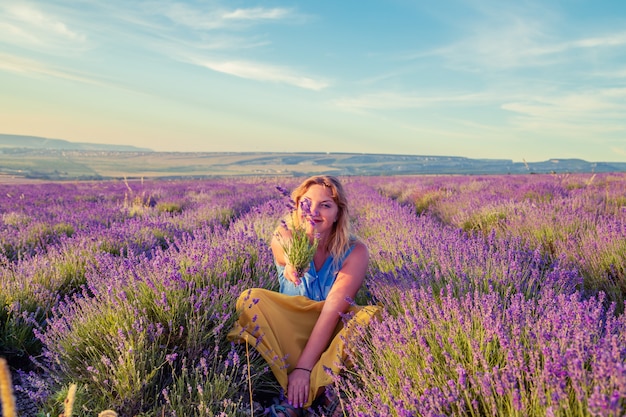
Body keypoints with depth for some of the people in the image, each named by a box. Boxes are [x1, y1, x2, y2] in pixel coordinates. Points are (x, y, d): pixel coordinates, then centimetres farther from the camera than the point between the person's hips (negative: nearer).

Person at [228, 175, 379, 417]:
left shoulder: (354, 252, -16)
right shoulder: (283, 241, -9)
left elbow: (332, 311, -24)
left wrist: (303, 366, -30)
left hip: (331, 336, -1)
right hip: (290, 333, 2)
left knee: (371, 316, -30)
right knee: (251, 299, -24)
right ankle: (321, 392, -25)